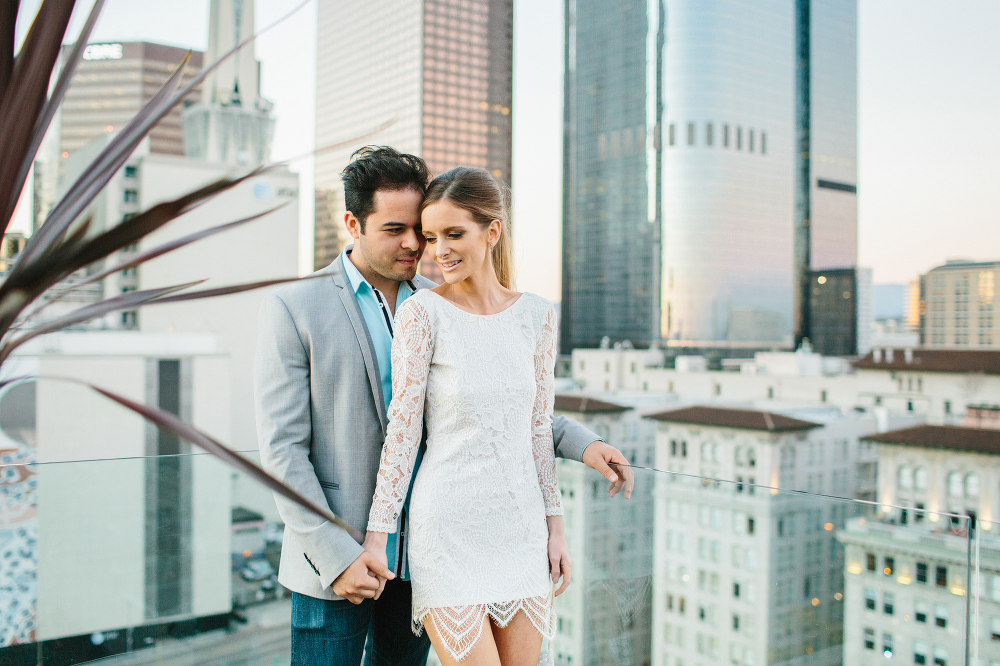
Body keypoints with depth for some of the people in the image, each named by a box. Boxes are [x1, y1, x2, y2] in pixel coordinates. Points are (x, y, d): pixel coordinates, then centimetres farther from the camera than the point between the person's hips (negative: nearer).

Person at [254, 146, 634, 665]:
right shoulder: (291, 309, -8)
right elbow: (282, 447, -10)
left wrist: (581, 443, -1)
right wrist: (335, 556, -17)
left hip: (419, 557, 4)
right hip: (334, 559, -4)